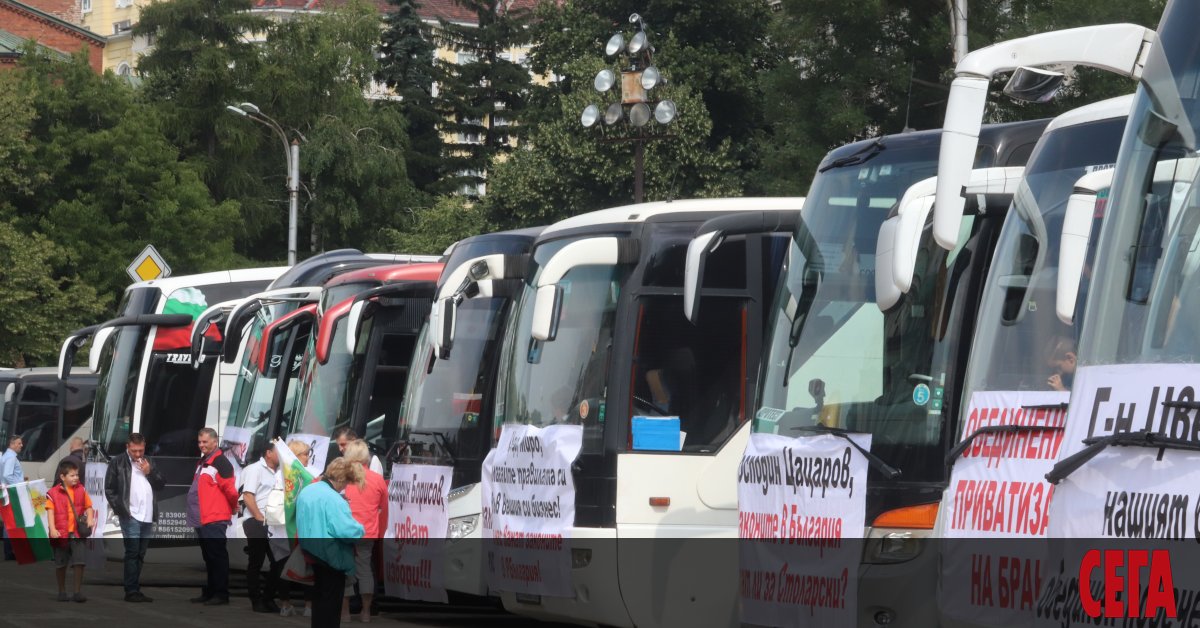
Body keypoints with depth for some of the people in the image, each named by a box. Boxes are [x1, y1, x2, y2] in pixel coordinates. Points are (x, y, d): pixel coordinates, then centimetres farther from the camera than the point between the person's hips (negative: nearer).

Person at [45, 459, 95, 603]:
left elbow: (88, 506, 12)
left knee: (79, 561, -8)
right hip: (61, 534, -2)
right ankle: (62, 592, 23)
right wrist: (52, 529, -20)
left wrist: (90, 519, -7)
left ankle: (78, 592, 0)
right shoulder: (53, 493, -4)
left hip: (78, 532, 2)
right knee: (61, 564, 9)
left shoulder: (81, 490, 6)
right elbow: (50, 511, -9)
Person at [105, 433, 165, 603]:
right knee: (132, 552, -10)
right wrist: (119, 509, -8)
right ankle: (131, 592, -10)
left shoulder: (149, 464, 16)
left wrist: (149, 473, -3)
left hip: (147, 517, 6)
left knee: (141, 555, 8)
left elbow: (161, 485, 13)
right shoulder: (118, 463, -1)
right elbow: (109, 489, -1)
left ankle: (136, 590, 13)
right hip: (130, 516, -6)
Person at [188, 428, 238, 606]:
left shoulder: (220, 462, -12)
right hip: (201, 518, 10)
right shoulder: (202, 462, 18)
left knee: (217, 556, -8)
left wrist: (233, 507, -1)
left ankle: (221, 594, -7)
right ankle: (209, 592, 20)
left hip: (214, 519, -10)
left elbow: (229, 489, -16)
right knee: (208, 557, 14)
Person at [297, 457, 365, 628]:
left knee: (318, 598, 19)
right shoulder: (333, 499, -24)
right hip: (330, 557, -9)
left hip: (309, 553, 9)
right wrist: (360, 529, -8)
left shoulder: (306, 491, 6)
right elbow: (347, 532, -28)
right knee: (331, 602, 1)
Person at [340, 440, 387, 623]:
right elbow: (384, 510, 10)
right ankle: (366, 612, 13)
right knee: (365, 569, 12)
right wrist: (380, 532, 23)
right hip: (368, 533, 2)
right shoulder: (378, 480, -2)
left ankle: (344, 612, 12)